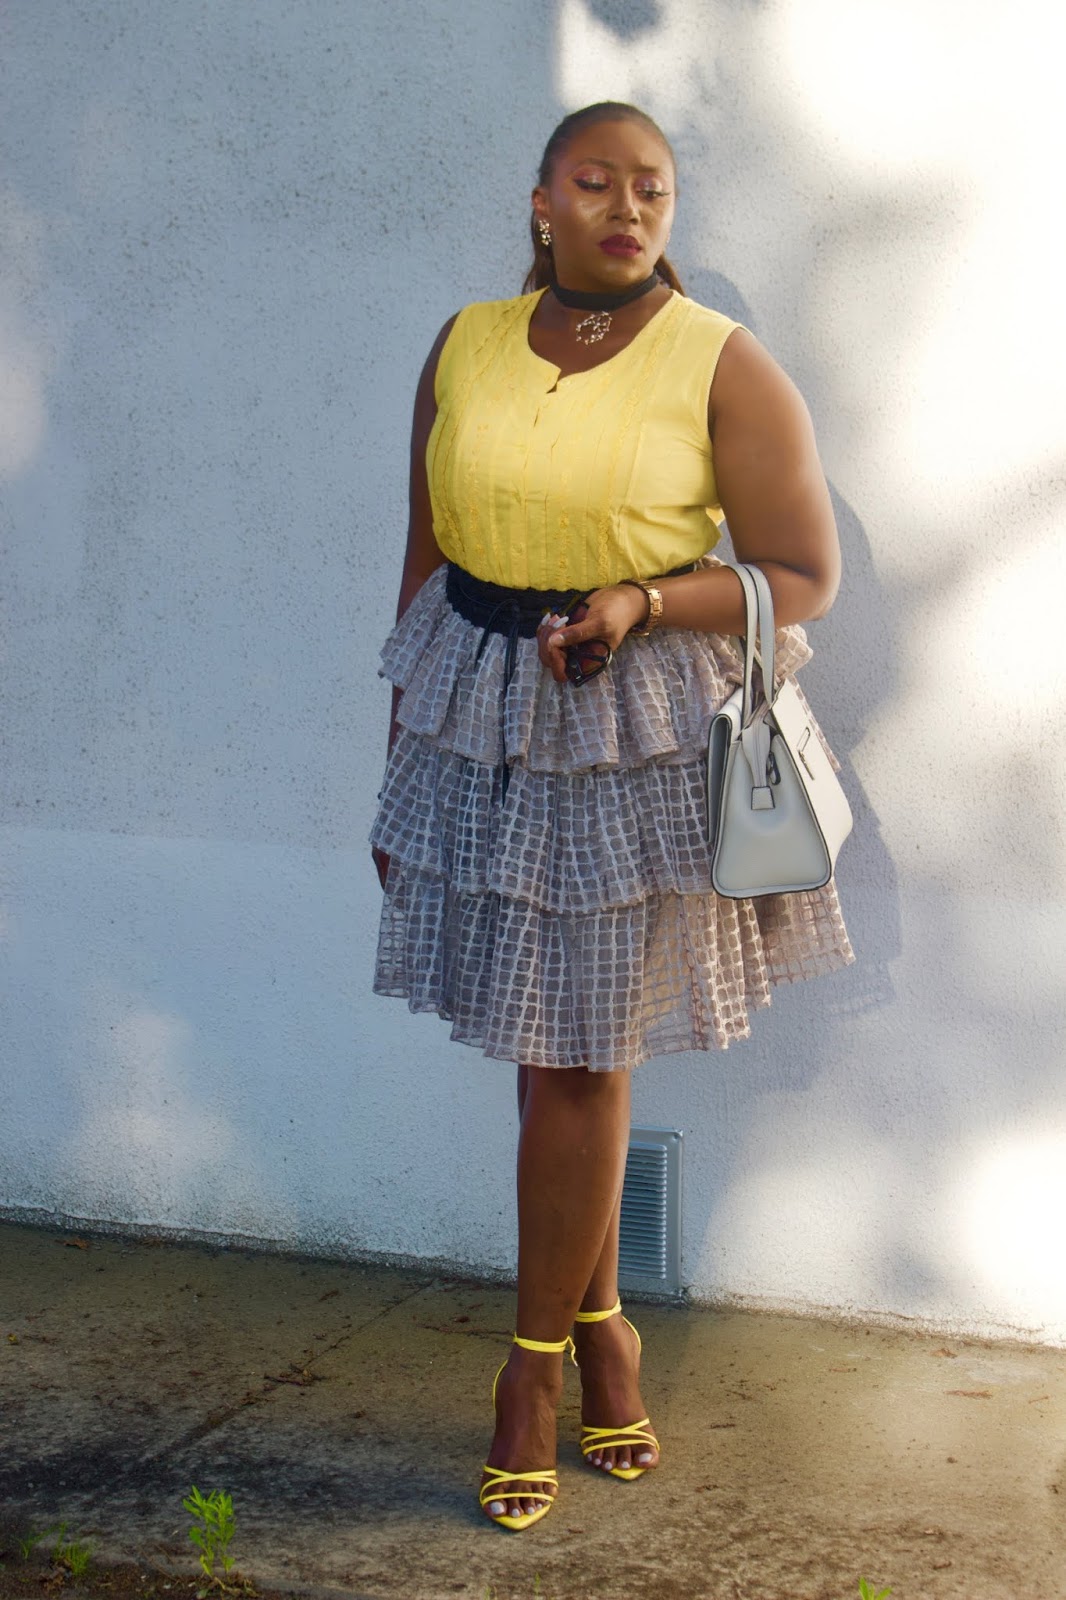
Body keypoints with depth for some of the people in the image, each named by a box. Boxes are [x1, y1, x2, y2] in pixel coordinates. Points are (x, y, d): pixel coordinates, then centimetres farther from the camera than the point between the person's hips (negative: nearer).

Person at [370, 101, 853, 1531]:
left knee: (576, 1052, 0)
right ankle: (601, 1326, 27)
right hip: (480, 722, 4)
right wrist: (403, 759, 13)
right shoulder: (466, 349, 5)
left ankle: (537, 1361, 17)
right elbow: (428, 554, 12)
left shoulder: (724, 367, -7)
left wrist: (642, 604, -21)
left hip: (641, 740, -3)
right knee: (555, 1043, 9)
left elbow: (805, 578, -5)